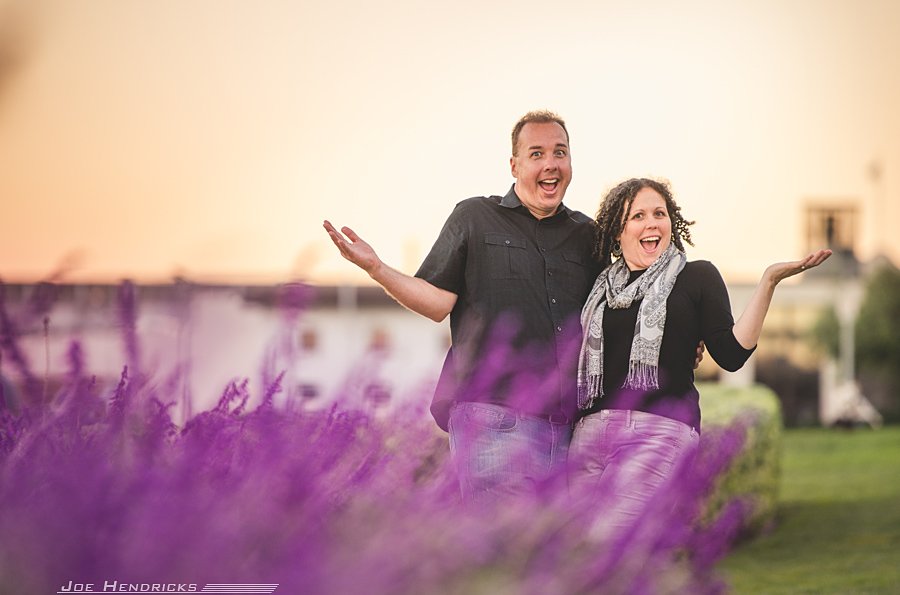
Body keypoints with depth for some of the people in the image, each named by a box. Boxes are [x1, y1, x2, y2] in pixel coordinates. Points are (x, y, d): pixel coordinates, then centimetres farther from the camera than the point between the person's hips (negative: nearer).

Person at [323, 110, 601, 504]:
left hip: (570, 427, 4)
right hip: (494, 419, -4)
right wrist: (376, 269, -10)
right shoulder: (475, 217, 10)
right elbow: (438, 301, 3)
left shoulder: (586, 235, 19)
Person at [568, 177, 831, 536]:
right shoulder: (602, 286, 19)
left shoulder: (696, 276, 9)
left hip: (660, 429, -5)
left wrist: (768, 282, -9)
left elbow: (731, 353, -2)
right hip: (591, 430, 5)